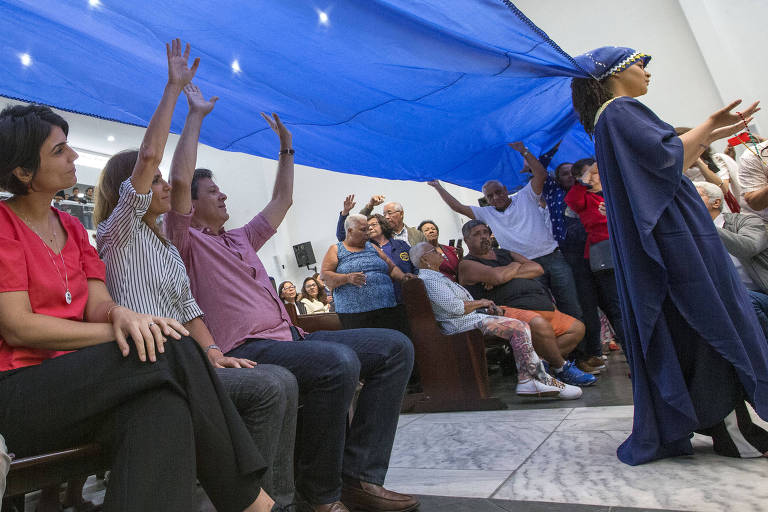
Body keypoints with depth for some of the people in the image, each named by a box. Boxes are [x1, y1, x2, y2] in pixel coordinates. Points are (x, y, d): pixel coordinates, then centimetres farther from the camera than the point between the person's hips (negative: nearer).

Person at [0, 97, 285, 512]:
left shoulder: (72, 227, 17)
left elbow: (97, 305, 5)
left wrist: (119, 314, -19)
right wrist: (119, 331, -16)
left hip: (77, 380, 6)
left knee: (162, 407, -29)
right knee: (170, 350, -27)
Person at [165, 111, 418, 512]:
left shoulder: (241, 238, 28)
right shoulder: (187, 241, 5)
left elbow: (282, 200, 36)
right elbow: (180, 180, -11)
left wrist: (286, 145, 38)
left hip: (288, 337, 9)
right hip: (245, 349, -8)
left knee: (395, 348, -4)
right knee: (339, 362, -37)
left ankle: (359, 476, -9)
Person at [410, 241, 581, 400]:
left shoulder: (437, 276, 25)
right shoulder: (429, 280, -10)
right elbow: (455, 307, -22)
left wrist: (486, 307, 8)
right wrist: (481, 303, -6)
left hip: (471, 317, 11)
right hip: (462, 324, -11)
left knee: (520, 326, 1)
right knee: (518, 328, -19)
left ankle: (526, 380, -10)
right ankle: (542, 380, -13)